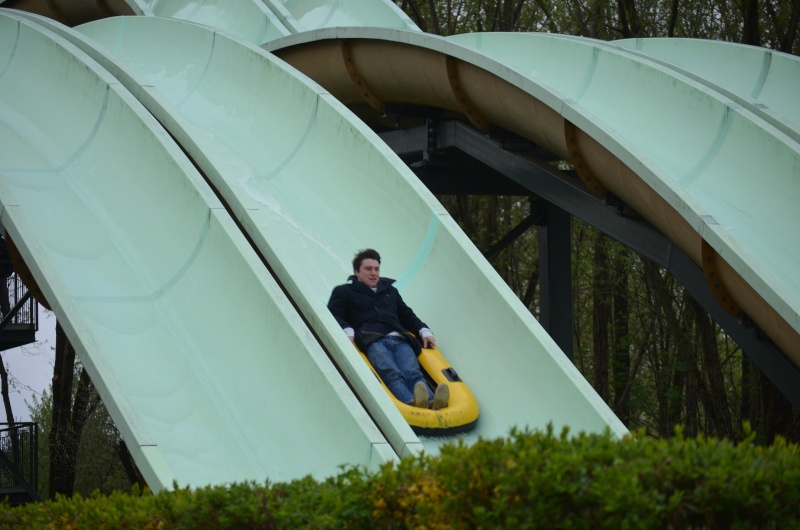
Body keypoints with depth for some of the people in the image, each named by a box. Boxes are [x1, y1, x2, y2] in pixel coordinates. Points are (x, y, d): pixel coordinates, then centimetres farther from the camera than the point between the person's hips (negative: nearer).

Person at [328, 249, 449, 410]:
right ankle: (411, 403, -63)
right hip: (372, 341, -4)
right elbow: (333, 315, 12)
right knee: (391, 374, -35)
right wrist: (347, 331, -9)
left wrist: (424, 330, 21)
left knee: (412, 372, -29)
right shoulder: (344, 292, 25)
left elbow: (407, 315, 40)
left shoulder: (390, 290, 37)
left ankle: (431, 402, -58)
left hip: (399, 340, 4)